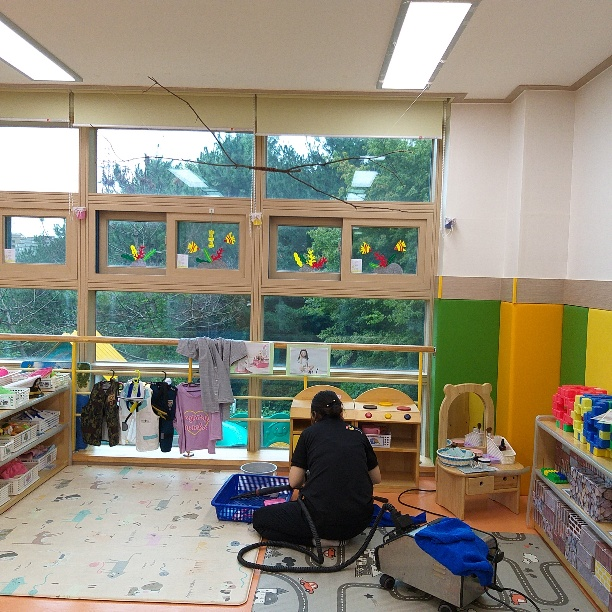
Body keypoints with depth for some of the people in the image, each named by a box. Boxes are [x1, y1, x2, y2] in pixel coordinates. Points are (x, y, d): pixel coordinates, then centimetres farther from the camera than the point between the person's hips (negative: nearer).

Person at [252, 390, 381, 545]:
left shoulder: (309, 433, 5)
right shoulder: (358, 434, 12)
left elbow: (294, 482, 2)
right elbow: (376, 479, 19)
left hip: (322, 519, -5)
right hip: (359, 522, 5)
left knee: (260, 518, 15)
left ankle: (315, 539, -1)